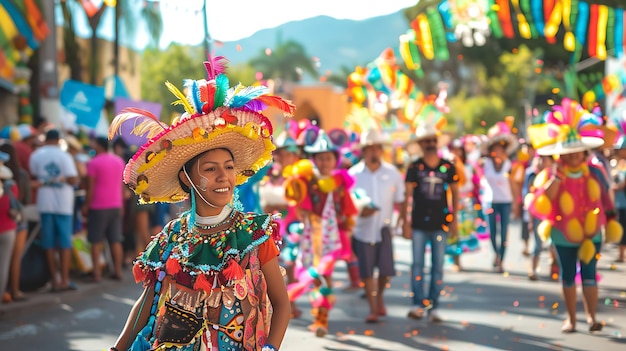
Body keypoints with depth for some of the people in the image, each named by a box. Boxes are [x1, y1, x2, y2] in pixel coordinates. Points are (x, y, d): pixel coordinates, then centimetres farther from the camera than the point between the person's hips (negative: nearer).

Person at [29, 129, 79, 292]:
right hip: (63, 204, -2)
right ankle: (65, 280, 1)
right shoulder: (64, 156, -7)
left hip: (45, 204, 2)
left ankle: (54, 281, 5)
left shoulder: (36, 155, 2)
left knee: (49, 244, 6)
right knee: (65, 243, 3)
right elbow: (73, 180, -13)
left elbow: (33, 176, 1)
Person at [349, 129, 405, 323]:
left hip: (384, 229, 1)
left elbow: (400, 200, 6)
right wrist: (359, 212, -15)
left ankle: (379, 296, 29)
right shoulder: (354, 174, -3)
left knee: (386, 270, -1)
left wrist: (403, 223, -1)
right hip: (362, 229, 0)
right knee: (366, 271, 2)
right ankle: (373, 309, 16)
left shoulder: (392, 173, 0)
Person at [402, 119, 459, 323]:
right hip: (419, 224, -1)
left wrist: (454, 220, 3)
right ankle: (417, 304, 5)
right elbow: (406, 195, -1)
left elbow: (454, 194, 8)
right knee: (417, 264, 0)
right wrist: (405, 222, -6)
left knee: (438, 266, 4)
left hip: (441, 224, 1)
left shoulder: (448, 167, 3)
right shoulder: (414, 168, -1)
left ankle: (433, 307, 9)